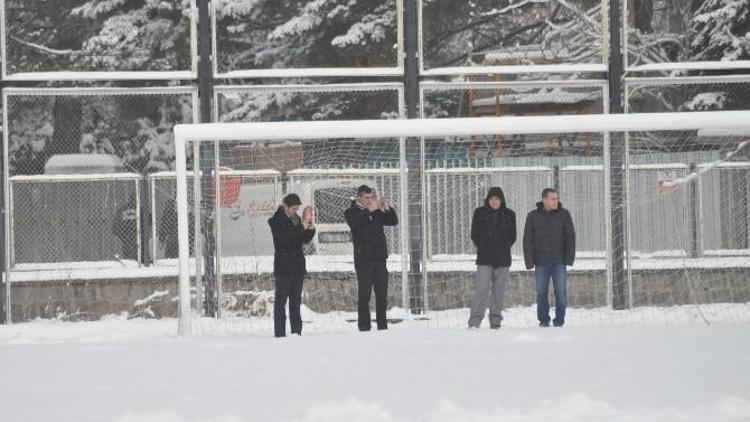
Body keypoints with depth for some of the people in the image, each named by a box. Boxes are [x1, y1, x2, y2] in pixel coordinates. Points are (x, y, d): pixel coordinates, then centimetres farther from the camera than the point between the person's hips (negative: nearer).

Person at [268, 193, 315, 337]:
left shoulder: (296, 219, 14)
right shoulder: (277, 220, -7)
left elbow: (305, 240, 16)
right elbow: (282, 237, -22)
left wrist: (311, 230, -4)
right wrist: (301, 228, -22)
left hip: (298, 266, 7)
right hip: (283, 266, -7)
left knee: (296, 299, 9)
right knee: (281, 298, -6)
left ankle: (296, 331, 13)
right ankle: (280, 332, -7)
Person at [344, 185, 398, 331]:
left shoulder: (377, 212, 16)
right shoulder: (351, 212, 3)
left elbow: (394, 221, 12)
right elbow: (353, 222, -18)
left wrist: (387, 208, -4)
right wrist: (369, 210, -24)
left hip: (380, 258, 5)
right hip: (364, 259, -5)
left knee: (382, 295, 5)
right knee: (364, 294, -6)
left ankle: (382, 325, 9)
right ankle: (364, 326, -5)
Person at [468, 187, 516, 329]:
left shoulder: (509, 215, 7)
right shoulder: (480, 213, 4)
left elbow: (512, 236, 13)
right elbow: (474, 234, 8)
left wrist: (503, 247, 5)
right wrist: (483, 247, 1)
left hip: (503, 258, 2)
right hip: (484, 259, -2)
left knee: (499, 290, 3)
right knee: (482, 288, -12)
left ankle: (496, 320, 11)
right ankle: (474, 321, -14)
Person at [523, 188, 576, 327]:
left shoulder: (564, 214, 1)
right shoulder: (533, 216, 1)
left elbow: (570, 236, 1)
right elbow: (528, 239, 1)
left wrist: (570, 257, -7)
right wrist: (529, 261, -5)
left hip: (559, 261, 0)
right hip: (541, 262, 1)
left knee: (561, 291, -6)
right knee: (541, 292, 2)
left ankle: (559, 320, 3)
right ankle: (544, 320, 12)